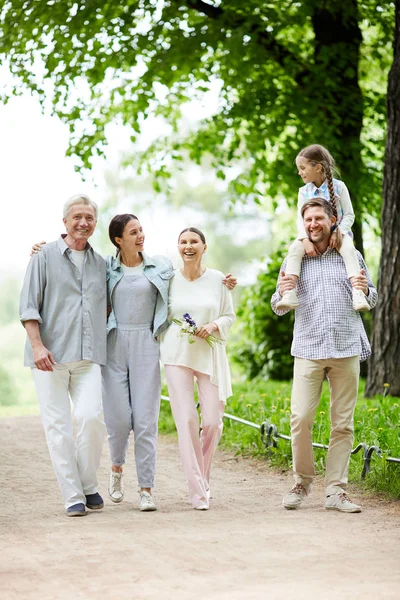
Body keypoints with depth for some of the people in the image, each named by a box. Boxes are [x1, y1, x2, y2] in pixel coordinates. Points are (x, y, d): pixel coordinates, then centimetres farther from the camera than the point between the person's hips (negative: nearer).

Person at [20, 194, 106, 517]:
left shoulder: (100, 263, 15)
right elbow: (29, 305, -2)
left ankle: (88, 483, 6)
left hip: (88, 357, 3)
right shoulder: (46, 257, 2)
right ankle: (73, 496, 3)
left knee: (92, 416, -14)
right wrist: (37, 345, -13)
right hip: (50, 356, -3)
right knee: (58, 425, -3)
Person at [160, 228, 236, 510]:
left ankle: (203, 478, 26)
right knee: (186, 421, -8)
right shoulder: (169, 279, 3)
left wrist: (213, 326, -9)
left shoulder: (218, 279, 2)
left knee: (213, 422, -1)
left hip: (210, 355, 1)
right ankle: (197, 490, -1)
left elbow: (230, 316, 9)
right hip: (177, 355, -1)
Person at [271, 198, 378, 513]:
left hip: (347, 349, 1)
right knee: (300, 419, -9)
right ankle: (302, 482, 8)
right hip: (308, 349, 0)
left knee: (343, 423, 0)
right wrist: (280, 293, -10)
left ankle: (336, 491, 5)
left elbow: (373, 300, 16)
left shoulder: (351, 256, 12)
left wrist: (365, 290, -8)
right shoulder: (295, 259, 12)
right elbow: (280, 308, 13)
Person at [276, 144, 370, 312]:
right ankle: (289, 294, -41)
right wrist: (306, 240, -24)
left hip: (337, 232, -2)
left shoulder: (338, 186, -4)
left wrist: (338, 232, -23)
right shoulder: (304, 192, 3)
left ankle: (358, 293, -44)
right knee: (295, 248, -29)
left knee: (348, 248, -36)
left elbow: (349, 215, -4)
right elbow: (301, 219, -5)